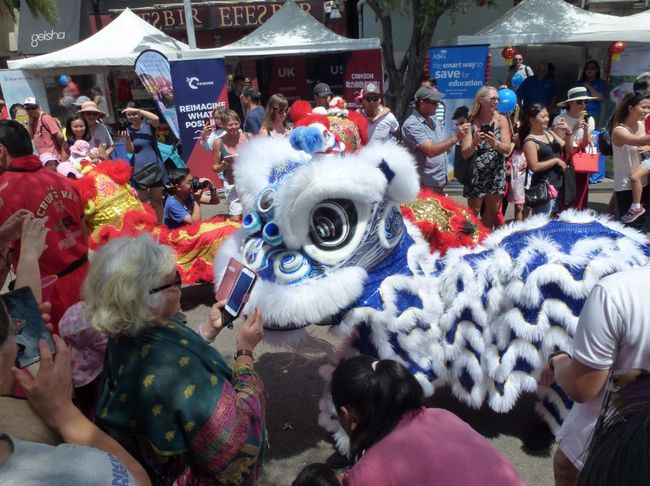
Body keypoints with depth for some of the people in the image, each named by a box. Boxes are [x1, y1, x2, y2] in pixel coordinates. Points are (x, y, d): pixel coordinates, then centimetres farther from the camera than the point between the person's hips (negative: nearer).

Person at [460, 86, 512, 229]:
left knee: (493, 213, 14)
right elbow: (465, 154, -10)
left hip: (496, 174, 3)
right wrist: (474, 144, -31)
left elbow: (507, 149, -8)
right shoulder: (471, 122, -7)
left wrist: (495, 143, -29)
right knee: (473, 213, 4)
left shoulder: (501, 120, -1)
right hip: (476, 174, -3)